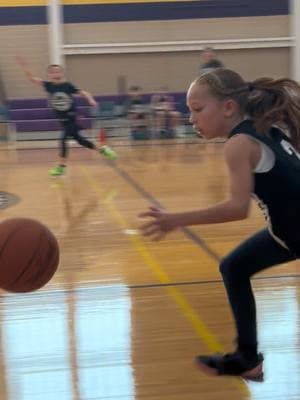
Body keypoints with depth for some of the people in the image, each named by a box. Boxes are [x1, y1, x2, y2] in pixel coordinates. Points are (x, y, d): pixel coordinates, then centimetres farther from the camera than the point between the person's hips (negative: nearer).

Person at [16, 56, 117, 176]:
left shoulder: (67, 85, -11)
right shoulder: (48, 85, -4)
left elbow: (84, 93, -8)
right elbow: (31, 78, -11)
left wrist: (91, 100, -27)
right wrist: (24, 66, -25)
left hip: (71, 118, -5)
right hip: (63, 120, 5)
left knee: (63, 139, -16)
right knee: (78, 139, 13)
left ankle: (62, 165, -6)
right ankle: (101, 149, 30)